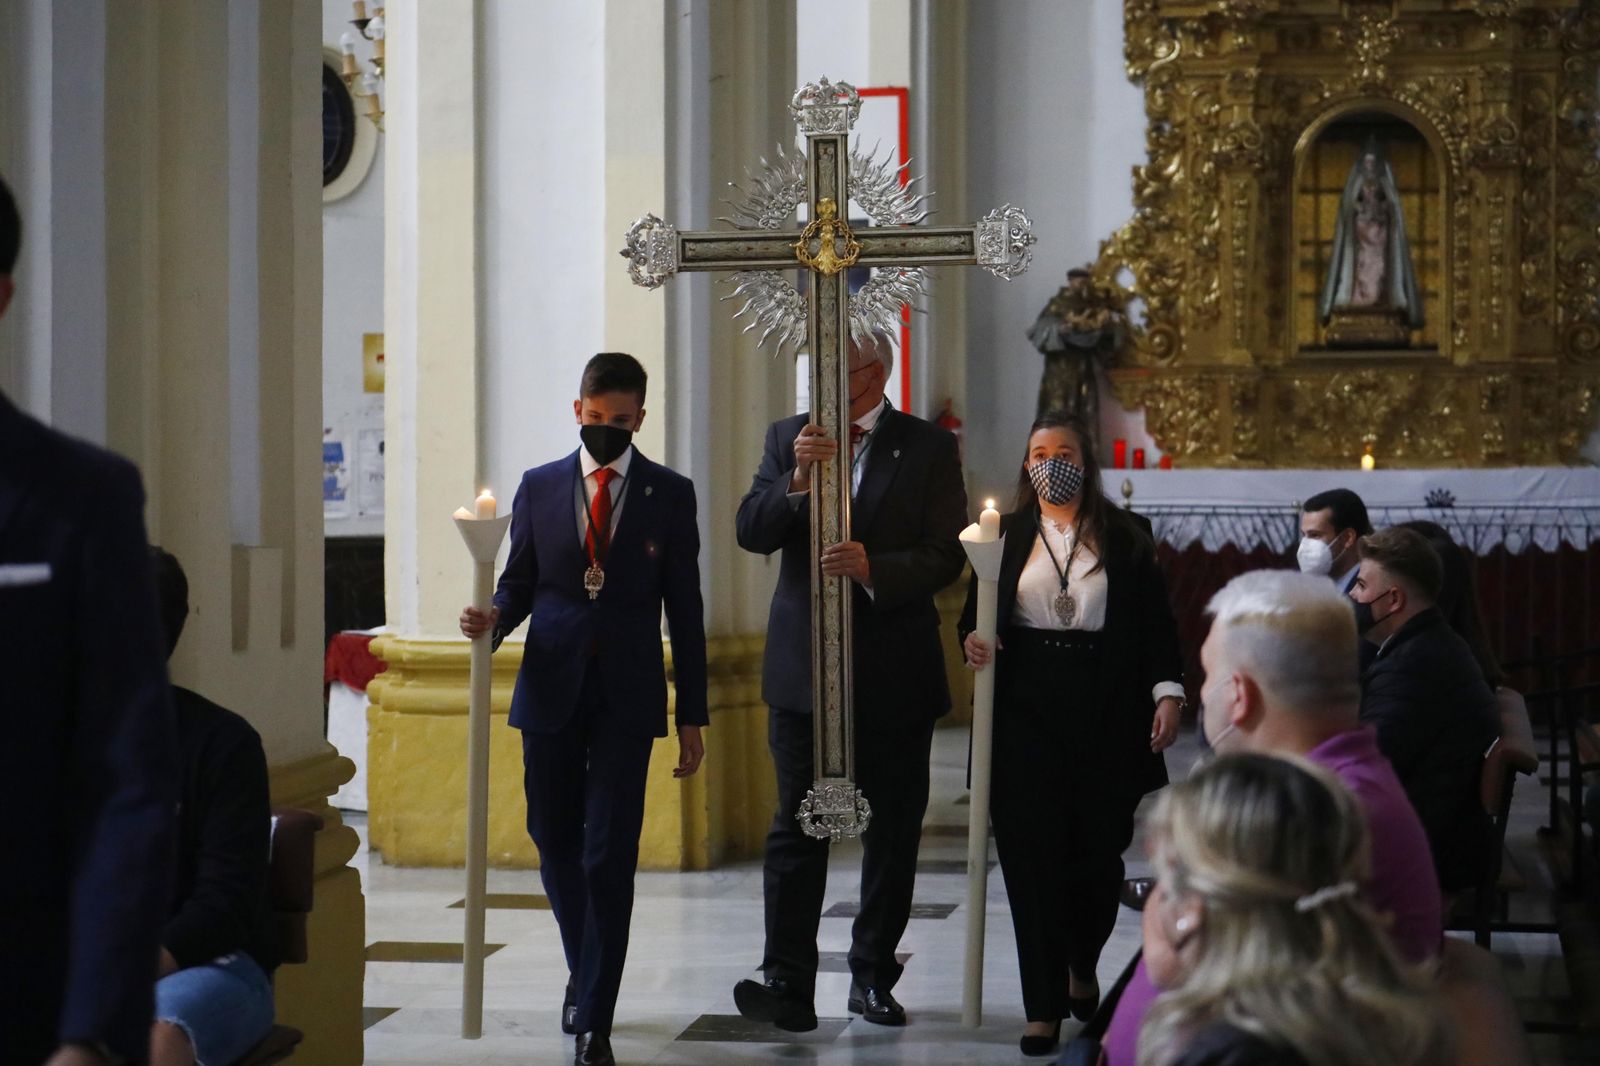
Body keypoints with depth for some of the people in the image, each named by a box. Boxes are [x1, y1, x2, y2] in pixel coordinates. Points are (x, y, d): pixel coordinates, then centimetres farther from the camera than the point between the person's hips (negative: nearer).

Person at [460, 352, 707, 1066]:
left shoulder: (670, 494, 3)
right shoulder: (539, 487, 8)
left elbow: (685, 609, 3)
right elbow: (519, 581, 12)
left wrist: (691, 715, 1)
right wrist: (493, 619, -12)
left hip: (627, 694, -2)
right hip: (551, 687, 2)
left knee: (610, 856, -6)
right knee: (556, 845, 11)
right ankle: (585, 974, 35)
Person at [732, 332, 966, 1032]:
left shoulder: (929, 448, 1)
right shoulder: (788, 438, 8)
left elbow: (945, 555, -5)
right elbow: (751, 532, -2)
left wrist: (872, 567, -22)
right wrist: (797, 480, -18)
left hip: (894, 671, 0)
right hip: (803, 665, 1)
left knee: (892, 831, 7)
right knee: (796, 825, -6)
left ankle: (873, 975, 19)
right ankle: (788, 984, -9)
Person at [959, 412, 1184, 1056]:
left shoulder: (1125, 537, 7)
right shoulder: (1005, 534, 9)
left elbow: (1156, 621, 4)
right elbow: (973, 615, 10)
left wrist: (1167, 691, -7)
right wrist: (973, 641, -12)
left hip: (1105, 713, 0)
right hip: (1026, 714, 0)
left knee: (1100, 850, 4)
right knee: (1033, 853, -4)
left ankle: (1083, 968, 33)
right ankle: (1044, 1007, 1)